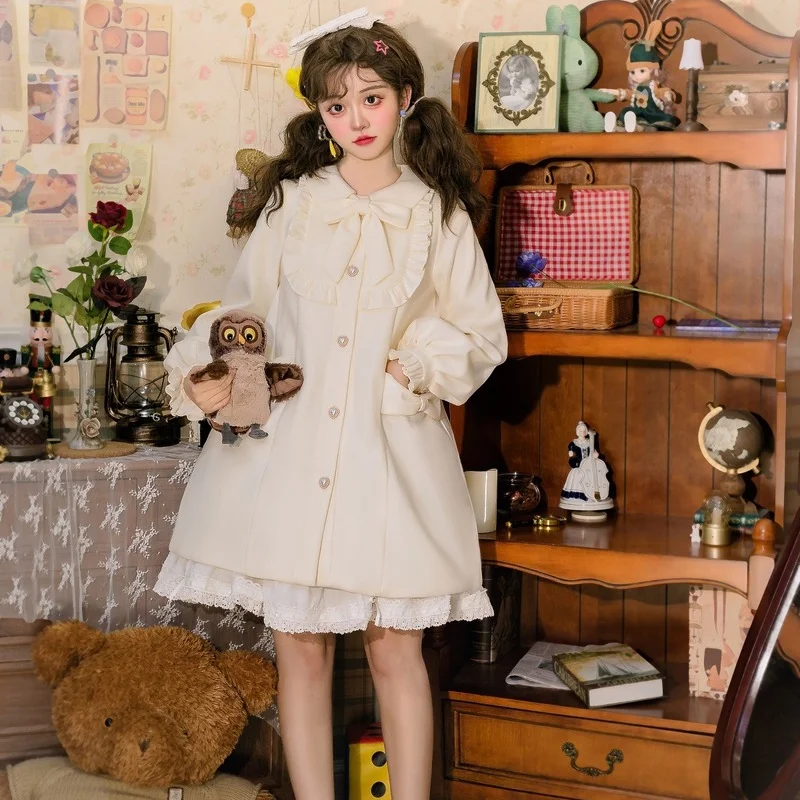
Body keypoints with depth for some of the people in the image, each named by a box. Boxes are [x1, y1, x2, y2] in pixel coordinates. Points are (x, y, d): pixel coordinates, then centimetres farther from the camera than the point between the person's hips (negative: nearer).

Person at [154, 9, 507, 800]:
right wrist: (202, 374, -7)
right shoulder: (290, 202, 6)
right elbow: (241, 306, 10)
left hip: (391, 452, -1)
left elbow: (484, 335, 9)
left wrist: (424, 358, -9)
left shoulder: (439, 215, 4)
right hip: (286, 451, 1)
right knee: (301, 647, 7)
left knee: (395, 645, 3)